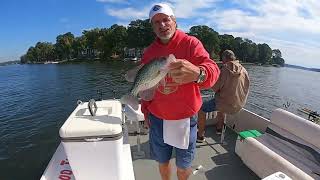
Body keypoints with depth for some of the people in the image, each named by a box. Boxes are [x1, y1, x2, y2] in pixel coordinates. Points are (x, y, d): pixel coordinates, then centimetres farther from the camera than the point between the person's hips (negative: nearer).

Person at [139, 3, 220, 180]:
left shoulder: (190, 43, -9)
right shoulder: (148, 52, 4)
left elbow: (212, 69, -25)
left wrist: (197, 73, -48)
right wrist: (145, 111, 10)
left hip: (185, 118, -3)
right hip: (157, 118, 4)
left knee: (183, 166, 15)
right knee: (162, 161, 21)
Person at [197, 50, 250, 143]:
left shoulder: (225, 69, -17)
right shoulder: (243, 70, 2)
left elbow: (215, 88, -16)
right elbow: (246, 88, 11)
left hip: (227, 104, -7)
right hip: (239, 105, 7)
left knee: (201, 107, 6)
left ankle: (200, 136, 8)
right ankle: (219, 128, 46)